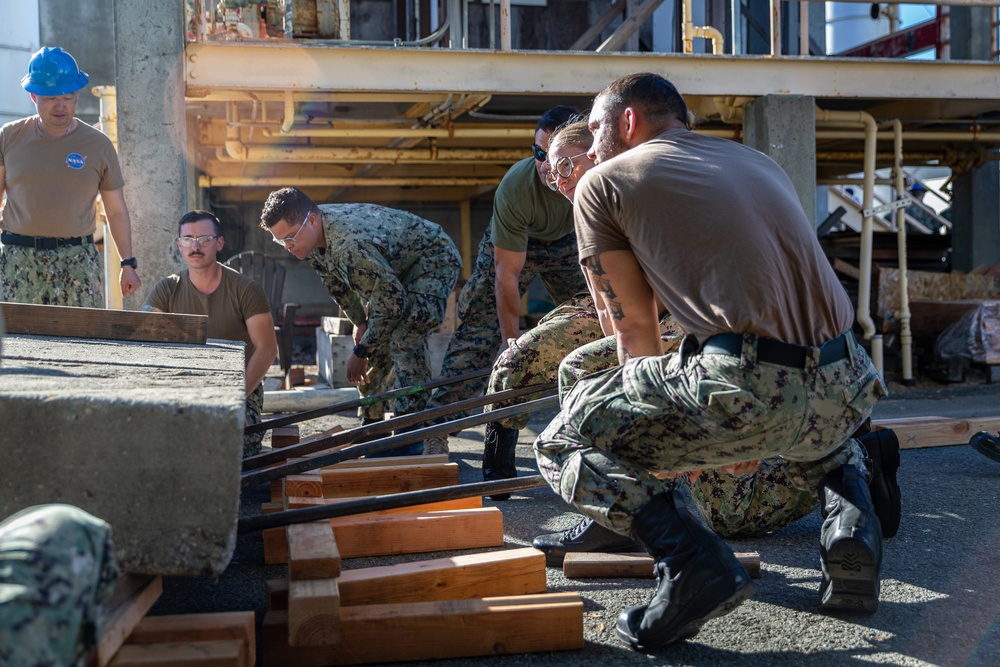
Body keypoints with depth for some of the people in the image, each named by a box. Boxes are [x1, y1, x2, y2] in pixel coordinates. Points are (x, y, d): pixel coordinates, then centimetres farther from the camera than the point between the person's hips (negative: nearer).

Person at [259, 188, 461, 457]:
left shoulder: (350, 245, -41)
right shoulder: (311, 234, -12)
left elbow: (392, 301, -33)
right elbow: (336, 282, 6)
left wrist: (360, 352, -22)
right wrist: (360, 322, 2)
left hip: (435, 260, -9)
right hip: (394, 269, 9)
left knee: (404, 339, -24)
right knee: (376, 345, 6)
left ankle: (410, 436, -19)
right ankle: (371, 424, 19)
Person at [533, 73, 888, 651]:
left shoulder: (602, 182, 11)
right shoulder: (759, 160, 28)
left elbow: (634, 327, 15)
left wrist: (675, 433, 33)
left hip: (748, 387, -6)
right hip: (848, 392, 7)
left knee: (563, 443, 11)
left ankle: (693, 561, -5)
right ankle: (851, 523, 14)